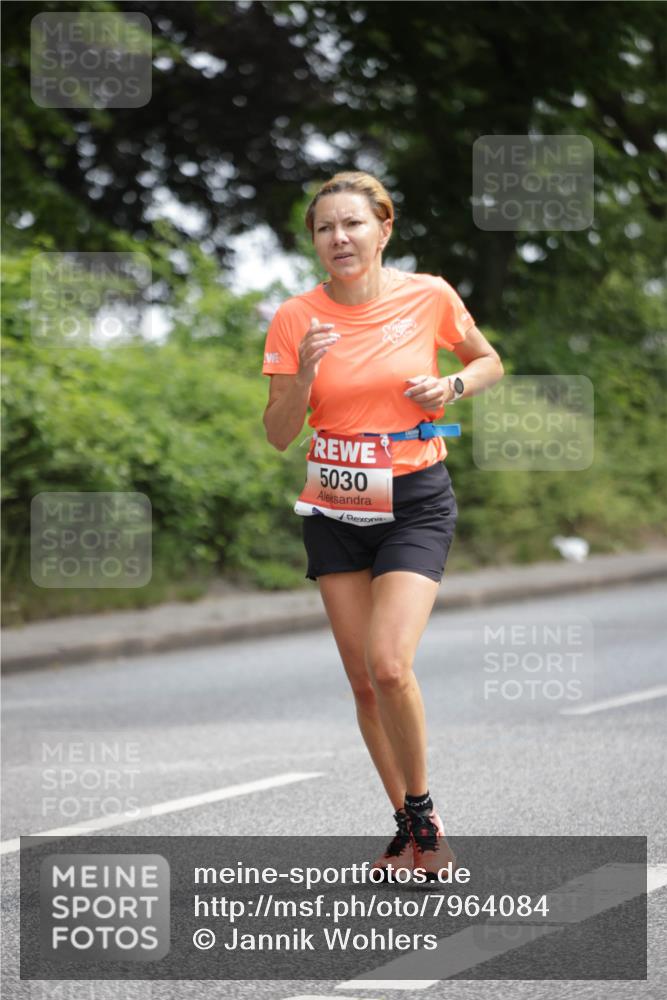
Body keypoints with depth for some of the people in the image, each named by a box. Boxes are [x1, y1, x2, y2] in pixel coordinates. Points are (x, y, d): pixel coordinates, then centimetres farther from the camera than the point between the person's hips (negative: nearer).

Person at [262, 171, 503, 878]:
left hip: (415, 503, -3)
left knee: (388, 665, -19)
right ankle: (408, 828, 21)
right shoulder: (296, 318, -4)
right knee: (363, 682, 5)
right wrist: (304, 373, -20)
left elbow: (488, 361, 12)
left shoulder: (428, 297, -6)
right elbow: (278, 436, -2)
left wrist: (450, 387, -9)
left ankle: (423, 810, 2)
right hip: (334, 509, 3)